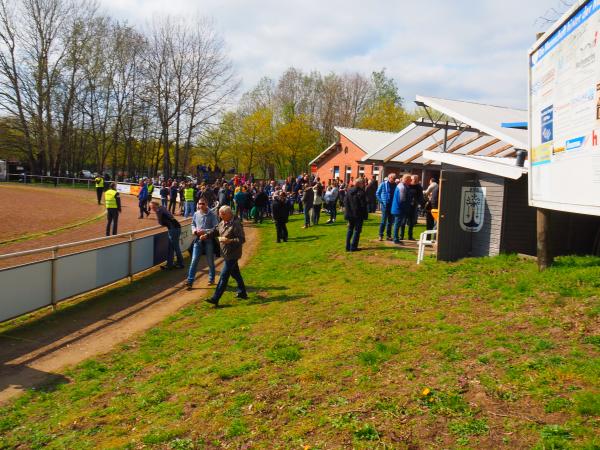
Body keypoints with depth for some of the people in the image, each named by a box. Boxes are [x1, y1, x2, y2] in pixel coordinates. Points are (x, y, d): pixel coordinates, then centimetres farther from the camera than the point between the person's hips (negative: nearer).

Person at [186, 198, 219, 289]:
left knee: (210, 261, 12)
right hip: (198, 240, 3)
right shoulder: (196, 214, 3)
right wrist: (194, 230, -4)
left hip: (209, 240, -3)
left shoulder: (212, 215, -10)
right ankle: (190, 281, -1)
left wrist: (204, 231, -23)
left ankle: (211, 279, 30)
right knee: (194, 260, -3)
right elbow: (193, 224, 18)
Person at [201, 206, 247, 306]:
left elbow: (242, 239, -20)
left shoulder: (236, 224, -19)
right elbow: (215, 231, 13)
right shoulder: (222, 223, 8)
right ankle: (242, 293, 35)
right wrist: (206, 235, -5)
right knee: (235, 273, 20)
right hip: (227, 254, 9)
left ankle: (215, 298, -4)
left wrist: (229, 240, -28)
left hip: (232, 255, -9)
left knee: (224, 276, -7)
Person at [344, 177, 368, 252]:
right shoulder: (361, 192, -16)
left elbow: (345, 202, 9)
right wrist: (365, 215, -4)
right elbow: (363, 205, -13)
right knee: (357, 230, 3)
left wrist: (347, 212, 14)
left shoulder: (348, 191, 4)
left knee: (350, 230, 16)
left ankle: (347, 246, 15)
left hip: (350, 214, 6)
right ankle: (353, 247, 3)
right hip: (358, 215, -6)